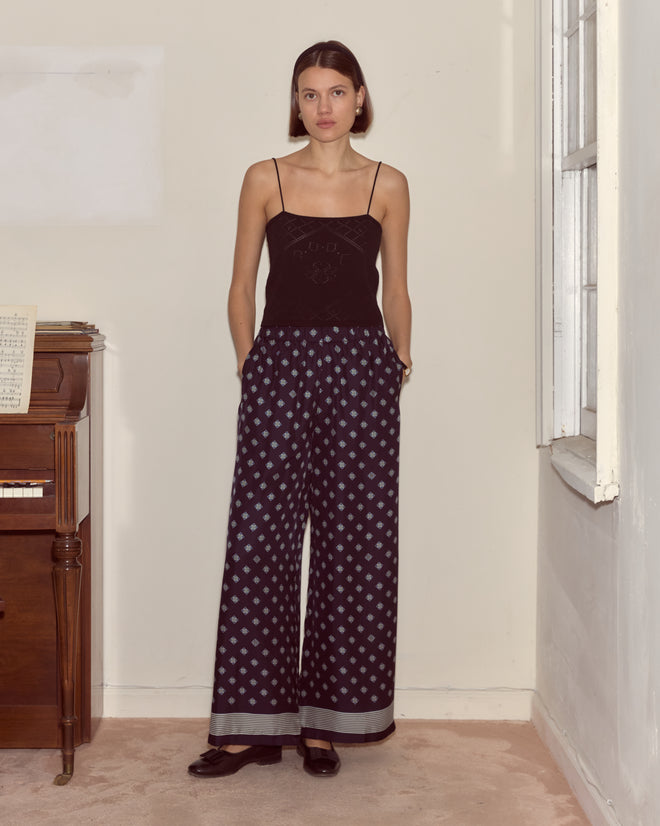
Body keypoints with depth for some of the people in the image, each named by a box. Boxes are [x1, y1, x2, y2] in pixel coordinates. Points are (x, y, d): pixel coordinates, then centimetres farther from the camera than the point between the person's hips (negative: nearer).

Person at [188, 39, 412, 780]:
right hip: (281, 364, 0)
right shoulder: (265, 180, 6)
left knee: (353, 541, 2)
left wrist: (399, 358, 8)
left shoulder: (387, 185, 8)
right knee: (262, 541, -2)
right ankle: (254, 723, 7)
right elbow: (241, 288, 9)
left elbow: (395, 289, 14)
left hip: (361, 369, 1)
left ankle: (326, 720, 13)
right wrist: (250, 363, 4)